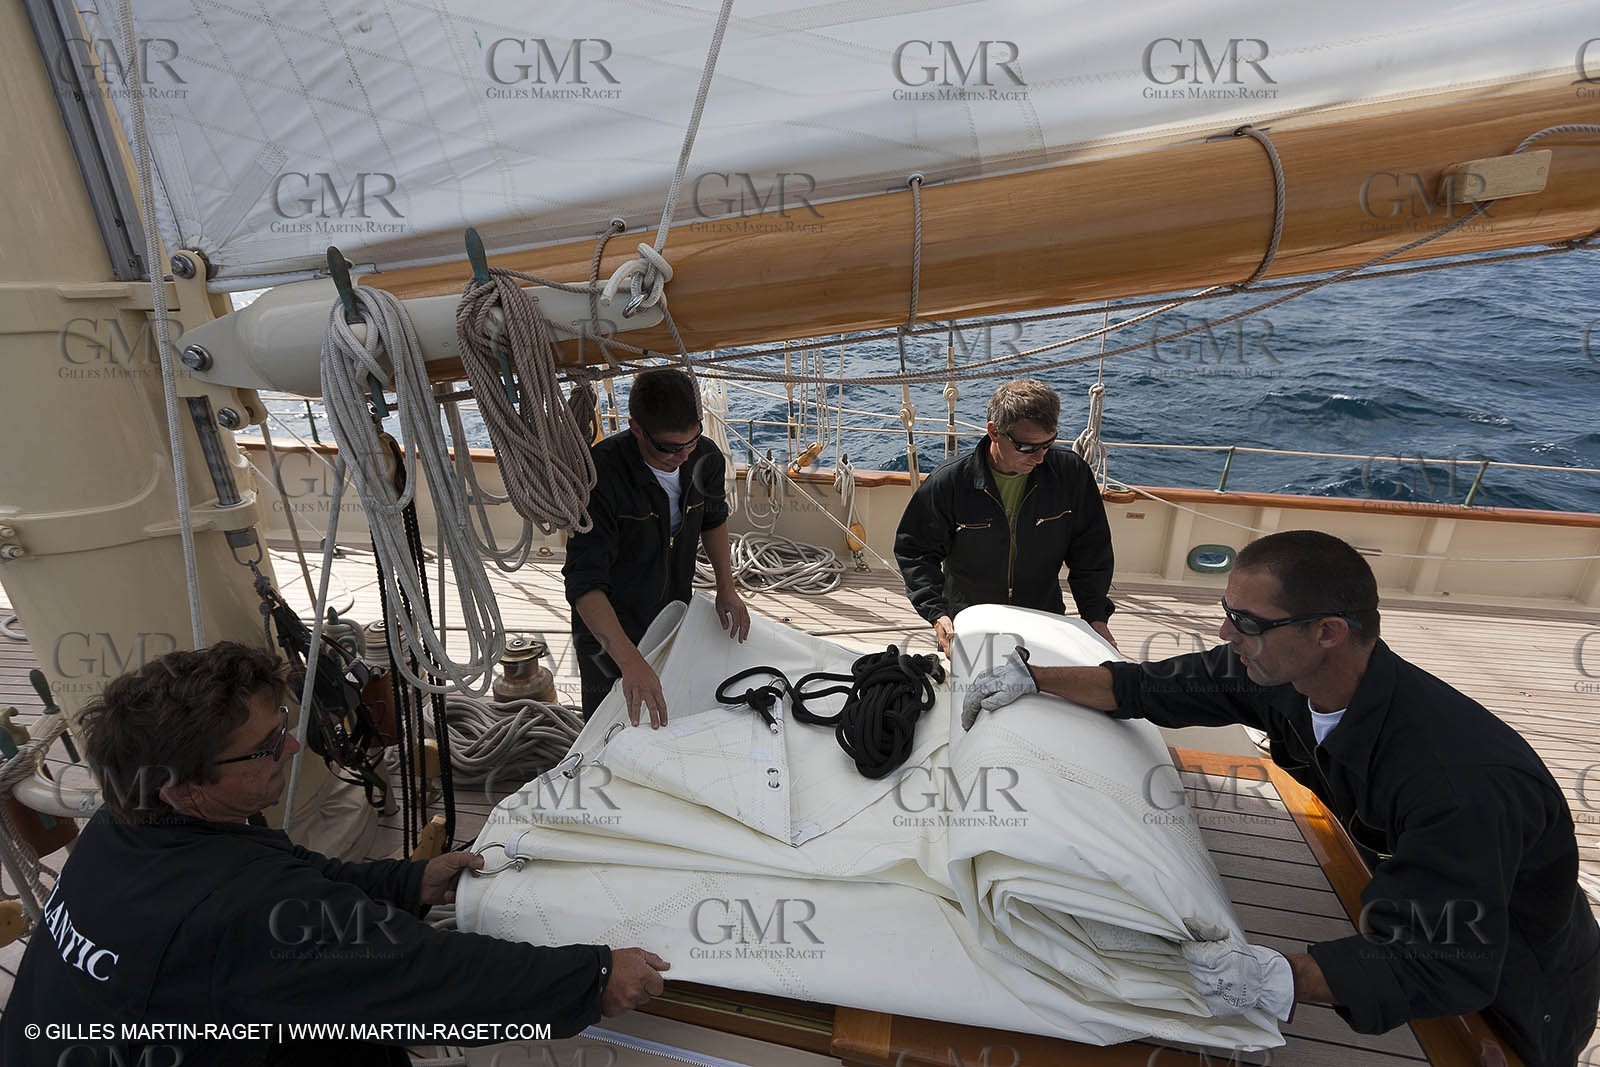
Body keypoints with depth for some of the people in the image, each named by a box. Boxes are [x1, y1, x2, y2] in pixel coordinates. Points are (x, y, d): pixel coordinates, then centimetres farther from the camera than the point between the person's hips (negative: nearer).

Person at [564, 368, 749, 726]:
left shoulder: (706, 458, -15)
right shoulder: (601, 473, -32)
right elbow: (584, 582, -37)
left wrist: (726, 587, -2)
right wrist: (630, 660, -46)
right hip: (609, 631, -4)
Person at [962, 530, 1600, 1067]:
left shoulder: (1457, 783, -41)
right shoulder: (1280, 675, -22)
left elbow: (1445, 968, -36)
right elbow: (1152, 688, -12)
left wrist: (1275, 978, -48)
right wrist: (1032, 676, -12)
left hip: (1516, 988, -5)